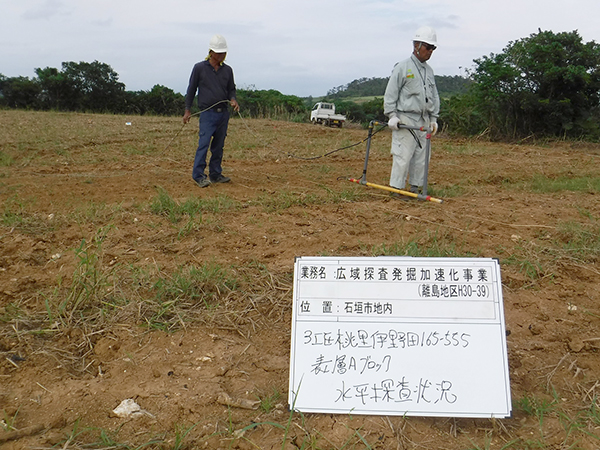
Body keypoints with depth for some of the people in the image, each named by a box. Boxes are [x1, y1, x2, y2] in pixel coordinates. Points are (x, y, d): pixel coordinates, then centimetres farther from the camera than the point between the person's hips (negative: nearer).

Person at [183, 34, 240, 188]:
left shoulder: (228, 70, 11)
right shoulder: (199, 68, 1)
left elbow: (231, 89, 19)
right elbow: (191, 89, 6)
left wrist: (233, 100, -4)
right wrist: (188, 110, 3)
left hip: (224, 113, 4)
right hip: (207, 112, -4)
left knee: (219, 145, 8)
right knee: (204, 143, -12)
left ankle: (215, 174, 15)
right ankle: (198, 175, -8)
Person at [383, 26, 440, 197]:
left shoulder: (429, 71, 16)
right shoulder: (402, 67, -5)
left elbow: (434, 95, 22)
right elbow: (390, 93, -5)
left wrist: (434, 118, 16)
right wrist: (392, 115, -11)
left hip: (424, 121, 7)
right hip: (405, 119, -7)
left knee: (421, 156, 8)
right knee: (403, 156, -9)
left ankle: (415, 188, 17)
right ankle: (397, 188, -1)